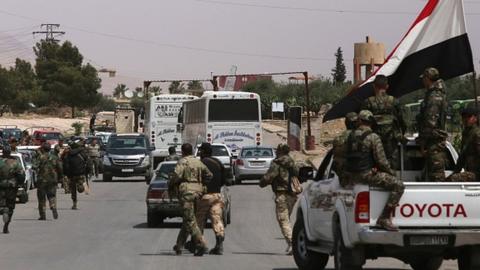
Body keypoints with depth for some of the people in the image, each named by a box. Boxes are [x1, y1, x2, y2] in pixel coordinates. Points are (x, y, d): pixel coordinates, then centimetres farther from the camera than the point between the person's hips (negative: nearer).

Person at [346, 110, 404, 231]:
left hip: (353, 175, 8)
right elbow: (381, 160, -14)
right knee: (398, 186, -10)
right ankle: (384, 218, -17)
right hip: (367, 174, -8)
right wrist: (391, 172, 4)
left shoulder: (351, 136, 11)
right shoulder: (373, 137, -12)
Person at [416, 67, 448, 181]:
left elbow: (431, 122, -21)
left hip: (434, 142, -10)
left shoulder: (434, 97, -16)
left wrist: (423, 143, -18)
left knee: (436, 175, -9)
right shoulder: (439, 95, 17)